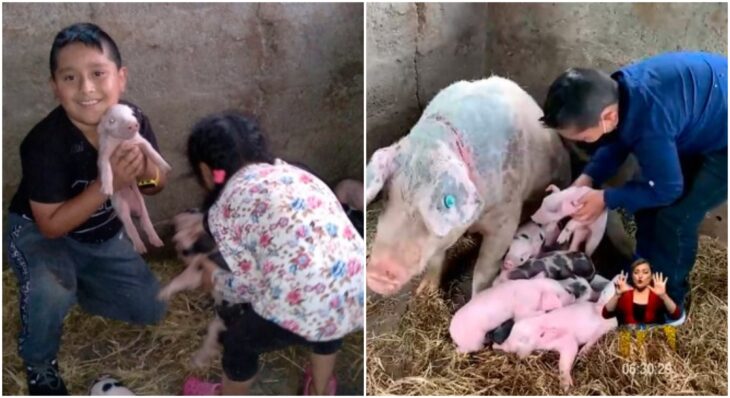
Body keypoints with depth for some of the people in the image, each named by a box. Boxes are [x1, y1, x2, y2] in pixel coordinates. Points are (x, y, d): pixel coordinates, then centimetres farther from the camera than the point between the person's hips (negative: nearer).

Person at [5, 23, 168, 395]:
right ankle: (39, 364, -4)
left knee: (151, 310, 6)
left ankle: (76, 283, 28)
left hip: (104, 235, 5)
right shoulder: (44, 143, -33)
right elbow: (51, 225, -29)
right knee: (49, 291, -37)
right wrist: (108, 183, -41)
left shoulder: (133, 120, -20)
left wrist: (144, 171, -32)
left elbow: (158, 183, -6)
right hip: (37, 232, -5)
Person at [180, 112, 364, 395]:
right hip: (357, 296, 6)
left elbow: (249, 284, 3)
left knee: (240, 338, 25)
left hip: (304, 308, -6)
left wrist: (215, 280, 23)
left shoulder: (225, 207, 2)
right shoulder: (291, 171, 19)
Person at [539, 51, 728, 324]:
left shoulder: (649, 123, -39)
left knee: (676, 216, -10)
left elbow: (666, 189, -23)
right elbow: (618, 141, 5)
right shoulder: (620, 90, -15)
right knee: (649, 203, 10)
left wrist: (607, 199, -14)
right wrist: (590, 176, -8)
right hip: (705, 122, 9)